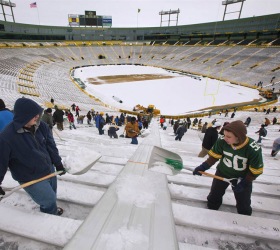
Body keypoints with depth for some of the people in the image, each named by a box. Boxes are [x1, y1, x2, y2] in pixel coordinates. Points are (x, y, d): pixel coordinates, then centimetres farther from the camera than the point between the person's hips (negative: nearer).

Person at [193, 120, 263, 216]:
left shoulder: (254, 149, -32)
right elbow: (214, 156, -12)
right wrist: (203, 167, -20)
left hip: (242, 178, -2)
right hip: (222, 173, 2)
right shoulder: (222, 141, -27)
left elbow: (256, 170, -18)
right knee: (214, 195, 18)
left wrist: (244, 183, -17)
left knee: (243, 203, 17)